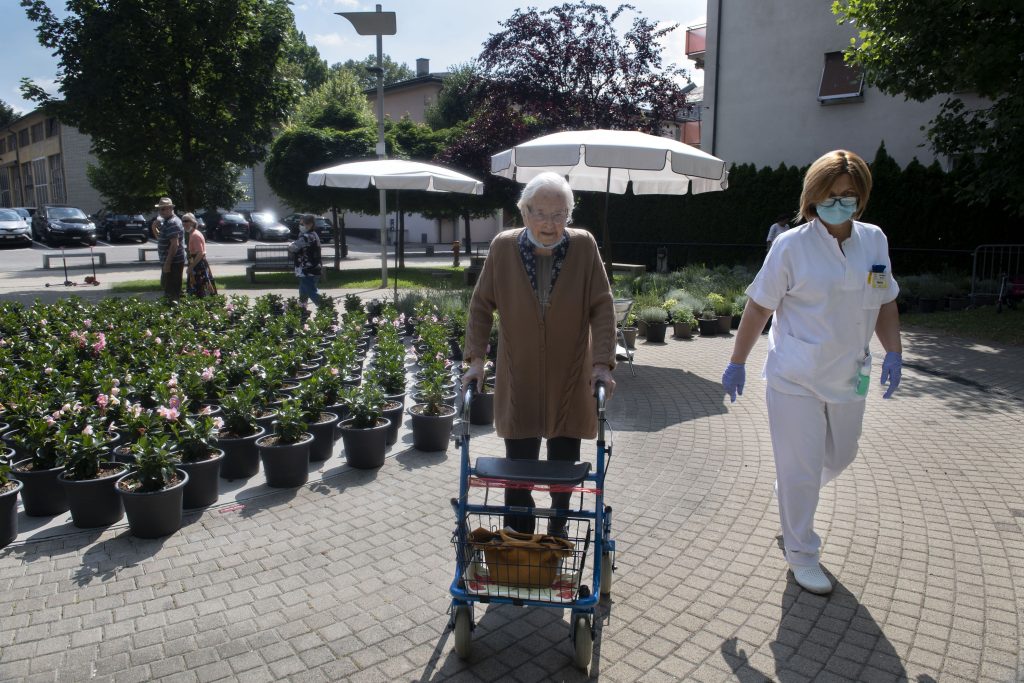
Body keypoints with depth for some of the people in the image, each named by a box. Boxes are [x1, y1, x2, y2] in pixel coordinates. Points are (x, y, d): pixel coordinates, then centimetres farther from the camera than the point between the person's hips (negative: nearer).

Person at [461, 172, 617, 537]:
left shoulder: (584, 245, -8)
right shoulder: (503, 247, -6)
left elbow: (602, 307, -6)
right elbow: (481, 305, 1)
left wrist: (603, 363, -14)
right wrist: (476, 358, -6)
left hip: (570, 380, 0)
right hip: (518, 380, 0)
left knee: (565, 463, 11)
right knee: (519, 465, 2)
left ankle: (558, 527, 36)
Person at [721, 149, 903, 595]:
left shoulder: (874, 241, 3)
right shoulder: (792, 246, -11)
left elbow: (885, 303, 13)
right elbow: (758, 308, -7)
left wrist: (894, 352, 0)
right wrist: (737, 363, -5)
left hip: (848, 377, 6)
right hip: (796, 379, -5)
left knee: (839, 457, 20)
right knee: (800, 468, 2)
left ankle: (791, 497, 50)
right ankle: (801, 554, 23)